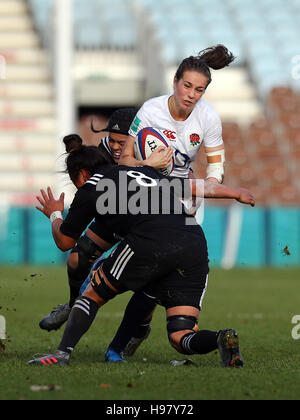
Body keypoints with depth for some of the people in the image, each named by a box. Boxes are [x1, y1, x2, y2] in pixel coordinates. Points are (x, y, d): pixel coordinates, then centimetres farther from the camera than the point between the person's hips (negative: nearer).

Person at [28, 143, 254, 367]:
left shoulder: (89, 188, 17)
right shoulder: (143, 170, 33)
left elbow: (64, 242, 28)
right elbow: (195, 187, 41)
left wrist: (55, 215, 49)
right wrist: (237, 193, 57)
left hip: (151, 242, -5)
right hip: (196, 245, 5)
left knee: (93, 295, 17)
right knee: (181, 338, 7)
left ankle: (62, 353, 2)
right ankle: (222, 339, -22)